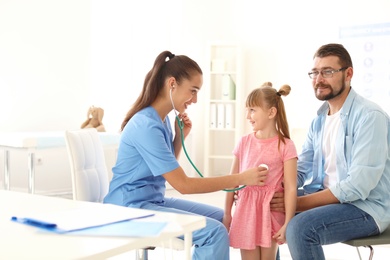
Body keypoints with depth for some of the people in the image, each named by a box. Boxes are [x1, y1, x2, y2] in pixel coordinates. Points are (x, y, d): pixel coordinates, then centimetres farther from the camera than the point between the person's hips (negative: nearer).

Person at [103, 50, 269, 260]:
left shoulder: (164, 118, 7)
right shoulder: (146, 125, -22)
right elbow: (183, 184, -24)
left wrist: (180, 136, 1)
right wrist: (240, 178, -23)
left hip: (154, 200, 10)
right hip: (132, 207, -9)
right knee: (215, 231, -21)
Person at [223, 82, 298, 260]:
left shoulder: (285, 145, -8)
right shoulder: (244, 142, 4)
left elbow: (290, 188, -10)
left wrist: (287, 223, -13)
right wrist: (227, 214, 10)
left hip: (270, 211, -3)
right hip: (246, 210, 3)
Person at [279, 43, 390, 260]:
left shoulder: (370, 116, -17)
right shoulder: (319, 120, 10)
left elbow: (358, 185, -25)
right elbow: (301, 170, 7)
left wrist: (298, 203, -25)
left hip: (366, 207, -8)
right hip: (328, 198, 8)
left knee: (299, 227, -29)